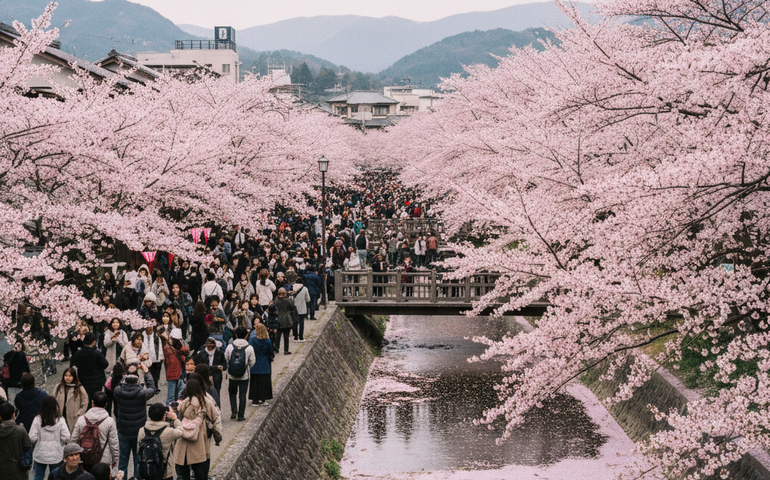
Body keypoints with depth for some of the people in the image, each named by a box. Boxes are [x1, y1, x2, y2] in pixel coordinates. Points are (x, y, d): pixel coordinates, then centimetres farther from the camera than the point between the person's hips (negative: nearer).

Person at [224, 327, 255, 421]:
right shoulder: (249, 348, -10)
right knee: (242, 395, 8)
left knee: (232, 393, 21)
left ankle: (234, 410, 5)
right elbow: (252, 362, -2)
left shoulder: (230, 347, -7)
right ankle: (241, 415, 10)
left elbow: (226, 359, 2)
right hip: (244, 376, -1)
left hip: (232, 376, 1)